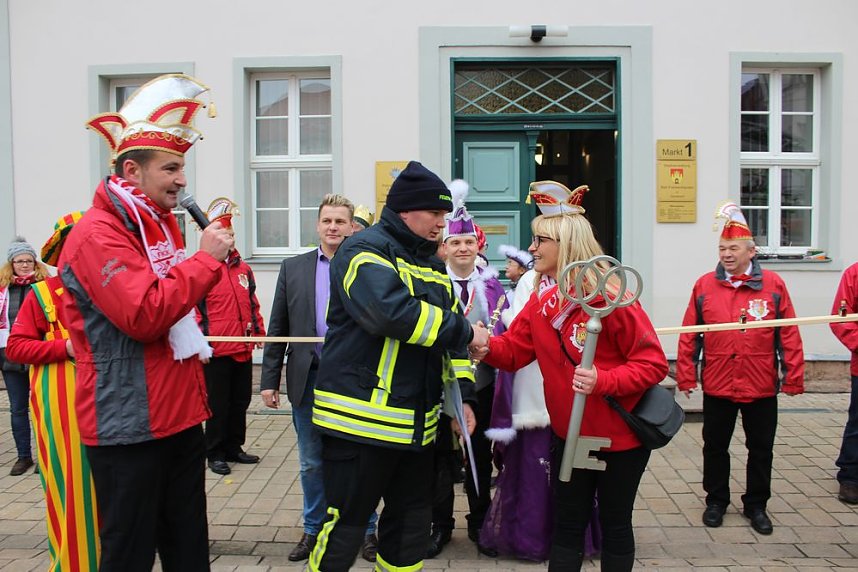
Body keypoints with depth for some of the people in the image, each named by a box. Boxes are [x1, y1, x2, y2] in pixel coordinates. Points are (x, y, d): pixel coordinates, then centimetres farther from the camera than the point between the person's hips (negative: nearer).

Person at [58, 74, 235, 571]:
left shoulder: (163, 224, 14)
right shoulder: (98, 235, -14)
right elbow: (144, 315, -26)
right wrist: (206, 259, -20)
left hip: (180, 415, 8)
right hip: (130, 426, -8)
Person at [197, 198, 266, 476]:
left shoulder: (243, 268, 12)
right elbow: (194, 309, -9)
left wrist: (259, 331, 12)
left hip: (243, 349, 6)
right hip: (216, 351, -6)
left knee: (240, 402, 14)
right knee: (218, 405, 3)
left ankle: (234, 448, 28)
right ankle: (215, 454, 16)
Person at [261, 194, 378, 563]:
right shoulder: (293, 268, 6)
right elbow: (277, 328, 6)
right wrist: (269, 379, 3)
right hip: (308, 379, 2)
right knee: (311, 463, 14)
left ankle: (365, 529, 27)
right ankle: (314, 529, 32)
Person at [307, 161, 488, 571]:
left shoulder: (431, 264, 16)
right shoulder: (365, 249, -10)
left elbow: (449, 329, 18)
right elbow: (392, 312, -28)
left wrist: (463, 395, 7)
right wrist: (464, 332, -18)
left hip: (417, 424, 8)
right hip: (361, 418, -8)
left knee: (412, 522, 17)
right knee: (346, 525, 2)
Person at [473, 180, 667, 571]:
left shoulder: (611, 300, -20)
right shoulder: (540, 302, 1)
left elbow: (653, 364, -18)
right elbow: (513, 351, -3)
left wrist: (602, 381, -32)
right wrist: (486, 346, -24)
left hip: (620, 436, -5)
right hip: (570, 435, 6)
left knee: (614, 525, 13)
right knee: (567, 526, 15)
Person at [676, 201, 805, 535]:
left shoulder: (773, 285, -2)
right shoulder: (704, 285, 0)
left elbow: (789, 335, -1)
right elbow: (689, 335, 0)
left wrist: (793, 378, -4)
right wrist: (686, 376, -2)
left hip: (761, 387, 0)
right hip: (717, 386, 1)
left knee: (761, 449, 12)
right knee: (715, 446, 12)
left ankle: (756, 505, 30)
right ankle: (716, 500, 30)